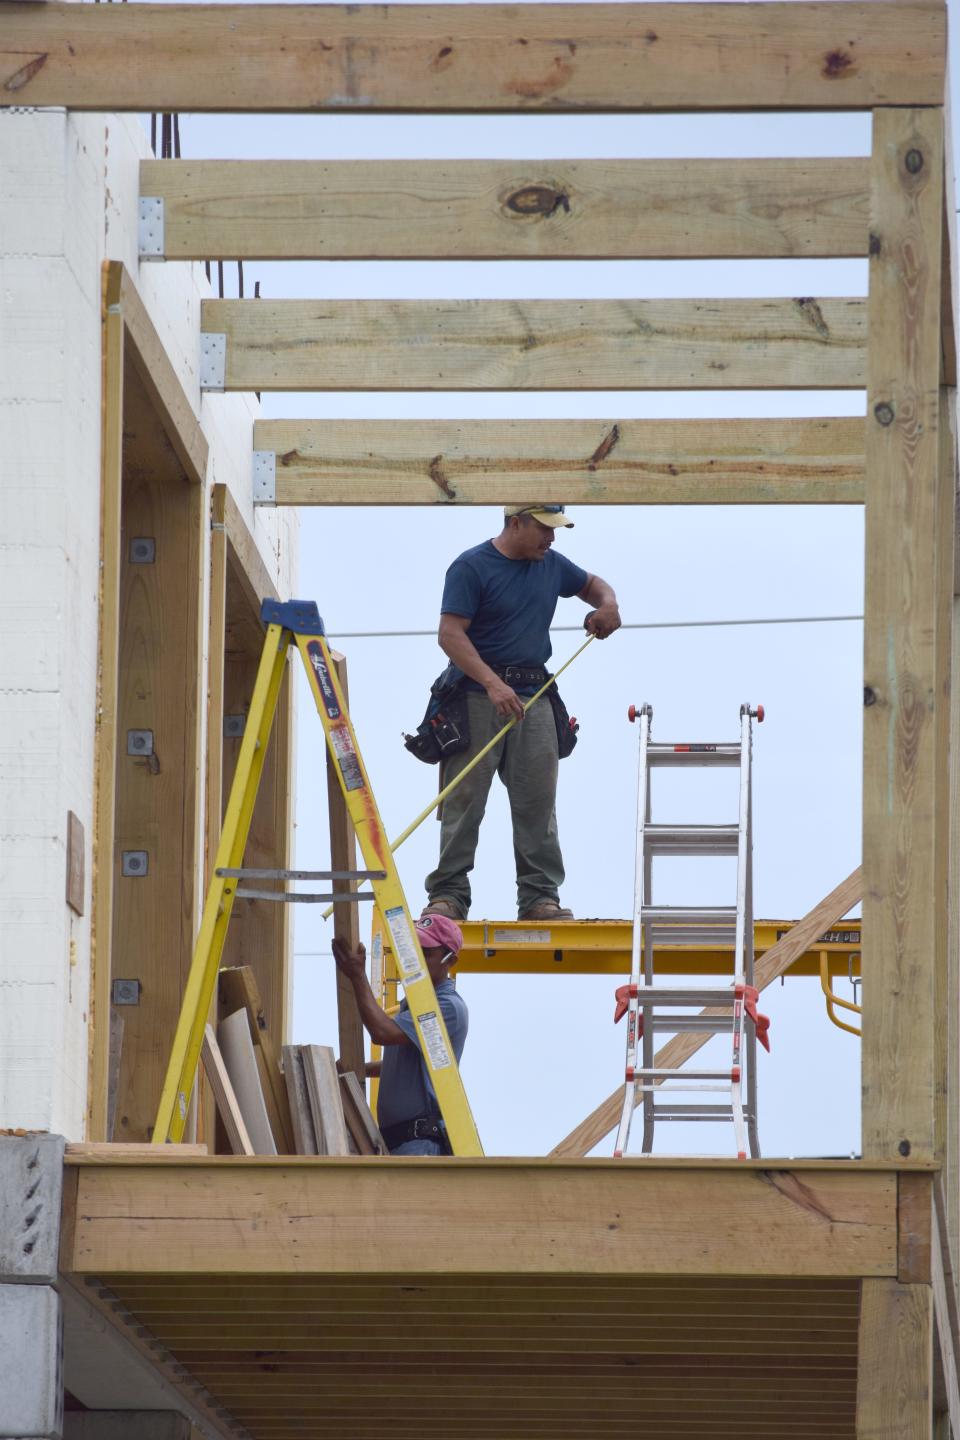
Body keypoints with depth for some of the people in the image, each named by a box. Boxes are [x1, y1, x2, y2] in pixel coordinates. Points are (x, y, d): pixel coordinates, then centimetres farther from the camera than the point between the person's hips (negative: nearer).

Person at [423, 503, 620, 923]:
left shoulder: (551, 565, 12)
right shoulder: (471, 567, -7)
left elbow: (592, 584, 32)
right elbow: (450, 634, -14)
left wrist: (607, 604, 6)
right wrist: (492, 683, -25)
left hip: (534, 699, 5)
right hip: (476, 697, -5)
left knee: (537, 805, 2)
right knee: (463, 802, -5)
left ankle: (540, 897, 4)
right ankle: (448, 895, -2)